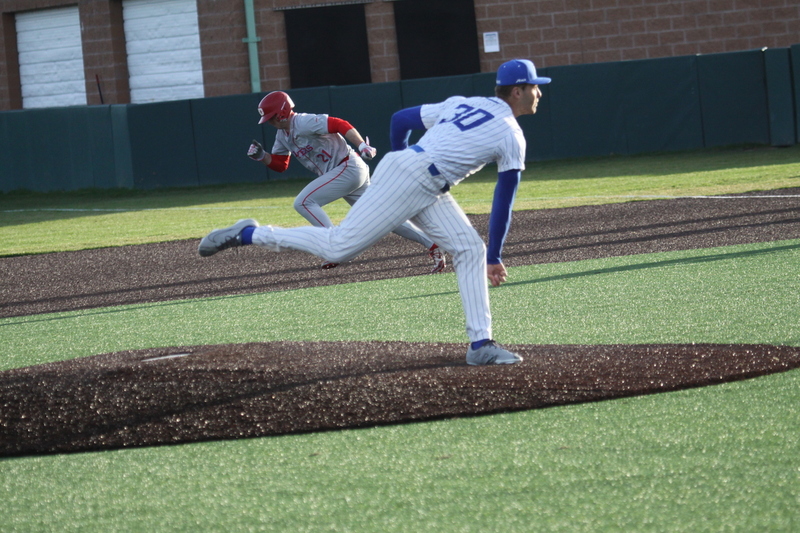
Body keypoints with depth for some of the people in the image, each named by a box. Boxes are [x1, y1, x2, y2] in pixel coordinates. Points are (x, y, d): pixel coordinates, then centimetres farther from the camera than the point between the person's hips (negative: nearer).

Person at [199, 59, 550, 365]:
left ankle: (480, 344, 0)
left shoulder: (461, 104, 19)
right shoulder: (512, 137, -2)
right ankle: (247, 235, 2)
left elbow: (400, 120, 22)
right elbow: (503, 204, 2)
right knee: (339, 247, -7)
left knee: (469, 249, 5)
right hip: (404, 182, -9)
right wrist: (495, 259, 10)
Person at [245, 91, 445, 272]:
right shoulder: (283, 135, 13)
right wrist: (261, 156, 0)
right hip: (346, 174, 10)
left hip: (348, 168, -10)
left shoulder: (303, 123, -16)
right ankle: (431, 245, 11)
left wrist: (362, 146, -35)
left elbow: (340, 125, -24)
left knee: (303, 202, -15)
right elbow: (279, 164, 19)